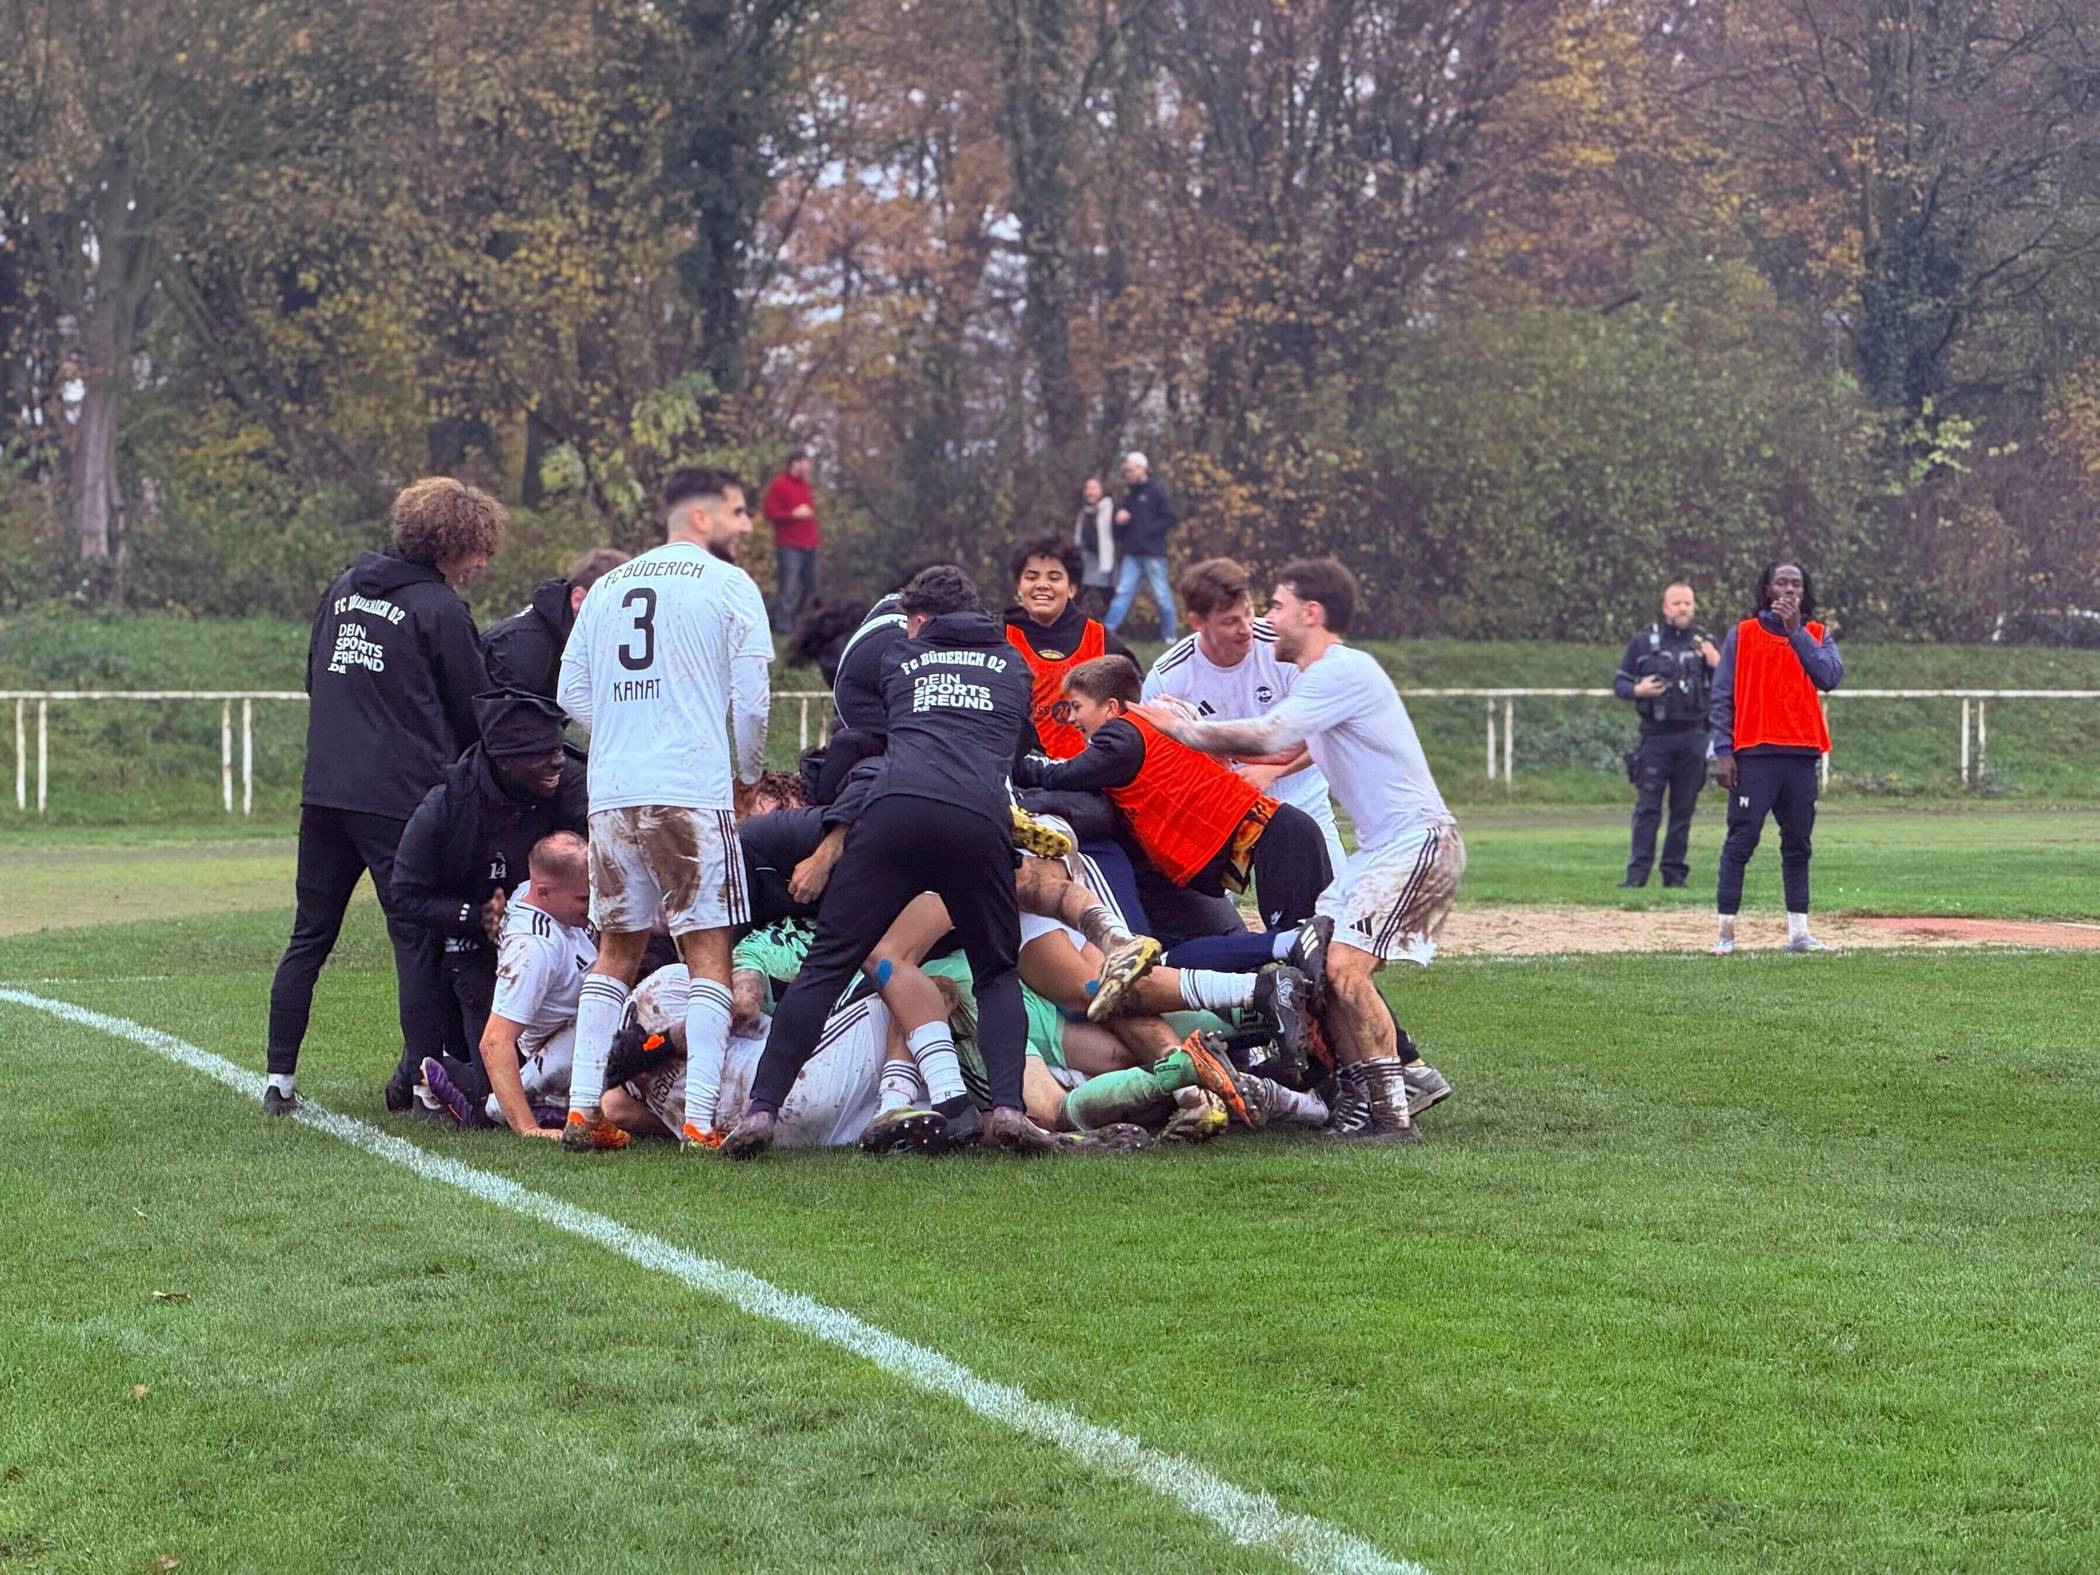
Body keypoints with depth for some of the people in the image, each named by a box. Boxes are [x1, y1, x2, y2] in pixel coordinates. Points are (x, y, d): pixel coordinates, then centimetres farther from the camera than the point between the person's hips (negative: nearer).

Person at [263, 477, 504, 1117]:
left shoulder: (345, 586, 13)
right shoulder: (440, 609, -7)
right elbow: (473, 711, -1)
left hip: (323, 792, 6)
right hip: (401, 795, -6)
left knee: (309, 937, 11)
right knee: (417, 937, -1)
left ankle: (279, 1078, 10)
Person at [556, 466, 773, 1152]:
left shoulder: (608, 587, 16)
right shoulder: (728, 585, 1)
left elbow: (572, 694, 14)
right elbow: (751, 700, -3)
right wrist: (747, 774, 14)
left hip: (611, 793, 5)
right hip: (694, 792, -5)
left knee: (617, 952, 15)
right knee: (708, 954, -2)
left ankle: (583, 1109, 9)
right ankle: (700, 1119, -10)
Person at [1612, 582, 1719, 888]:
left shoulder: (1703, 642, 10)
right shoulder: (1643, 642, 5)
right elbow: (1619, 682, 8)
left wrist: (1716, 662, -8)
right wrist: (1637, 690, -13)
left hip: (1692, 737, 2)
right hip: (1656, 735, -2)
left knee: (1684, 809, 4)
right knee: (1647, 807, -8)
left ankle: (1675, 873, 8)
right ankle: (1637, 872, -9)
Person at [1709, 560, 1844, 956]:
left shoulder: (1817, 635, 11)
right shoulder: (1743, 634, 5)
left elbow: (1830, 678, -9)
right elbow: (1722, 696, 2)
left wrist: (1796, 632, -12)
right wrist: (1723, 752, -7)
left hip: (1803, 754, 3)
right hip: (1754, 754, -3)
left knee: (1798, 845, 7)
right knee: (1742, 839, -7)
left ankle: (1798, 931, 10)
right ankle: (1726, 930, -6)